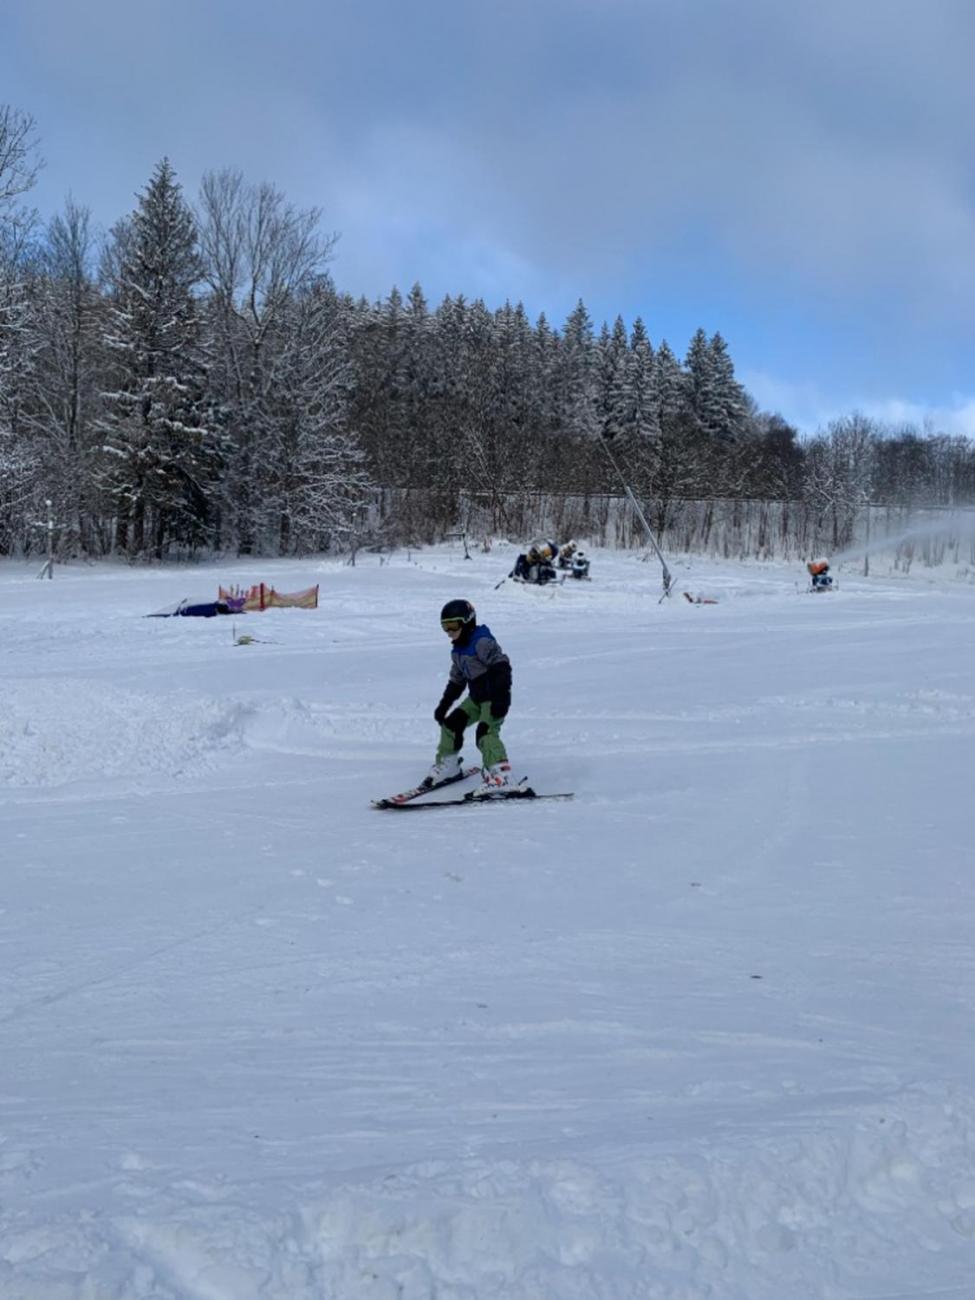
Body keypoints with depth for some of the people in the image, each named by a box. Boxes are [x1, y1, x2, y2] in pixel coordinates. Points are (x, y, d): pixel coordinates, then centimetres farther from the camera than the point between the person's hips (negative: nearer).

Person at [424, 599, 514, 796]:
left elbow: (501, 666, -24)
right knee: (451, 724, 10)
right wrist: (444, 705, 22)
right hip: (477, 698, 9)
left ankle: (499, 775, -30)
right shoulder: (457, 651, 12)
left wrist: (501, 696, -31)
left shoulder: (482, 642, -18)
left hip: (495, 698, -9)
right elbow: (456, 681, 22)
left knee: (486, 731, -24)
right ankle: (447, 764, 26)